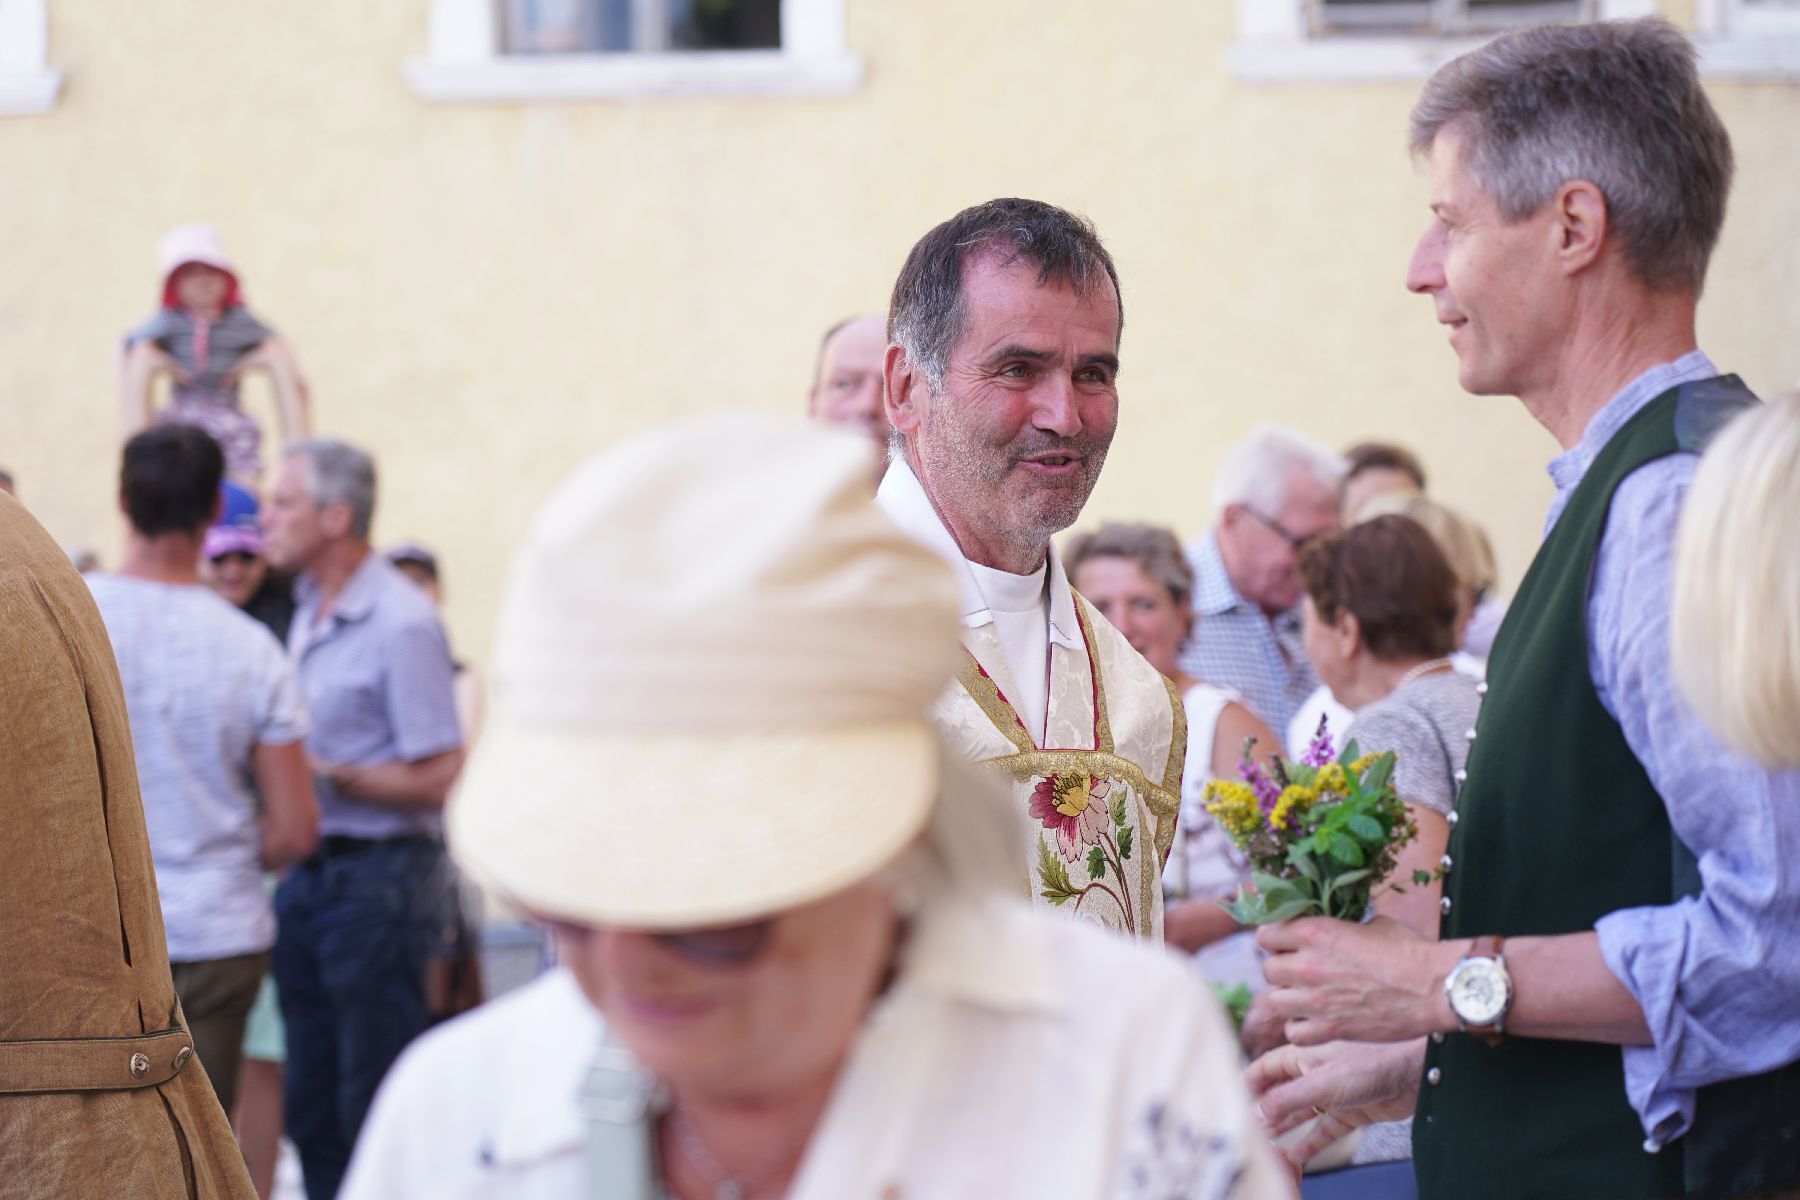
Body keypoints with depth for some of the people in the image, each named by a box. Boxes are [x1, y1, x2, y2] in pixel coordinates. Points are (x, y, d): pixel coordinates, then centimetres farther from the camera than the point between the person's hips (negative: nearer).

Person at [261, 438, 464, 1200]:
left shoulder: (401, 623, -15)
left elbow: (437, 779, -16)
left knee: (376, 1110, -2)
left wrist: (327, 773, -17)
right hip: (310, 874, 9)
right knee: (311, 1104, 13)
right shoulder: (310, 614, 12)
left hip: (377, 879, -8)